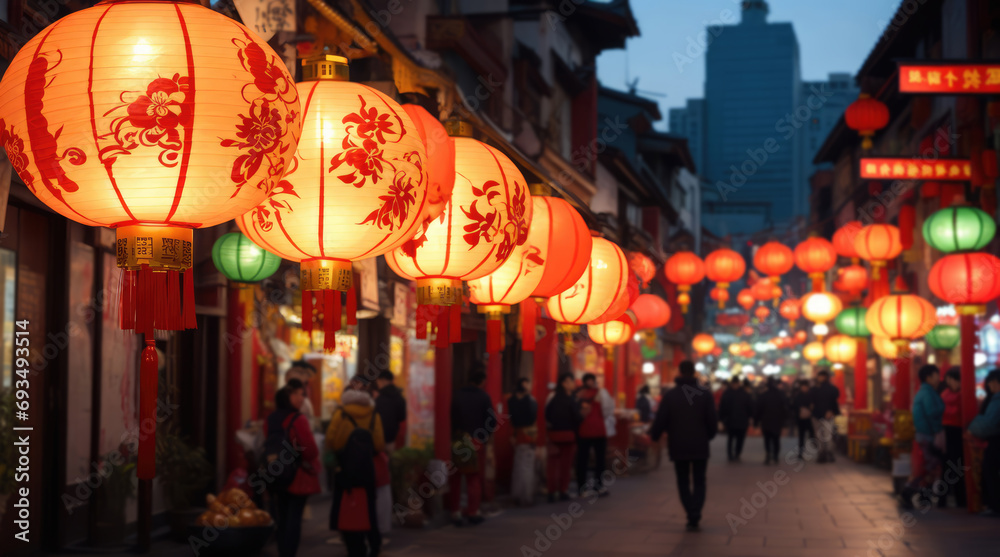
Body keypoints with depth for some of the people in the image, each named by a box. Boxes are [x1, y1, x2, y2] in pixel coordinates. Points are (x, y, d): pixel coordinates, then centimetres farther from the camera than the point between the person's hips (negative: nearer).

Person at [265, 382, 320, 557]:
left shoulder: (270, 419, 4)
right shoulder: (298, 419, -17)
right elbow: (310, 449, -19)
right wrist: (313, 462, 1)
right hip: (298, 476, -7)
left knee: (281, 516, 14)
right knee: (294, 516, -2)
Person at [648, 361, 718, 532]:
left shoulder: (670, 395, -5)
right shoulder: (705, 394, -3)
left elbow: (660, 420, -6)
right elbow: (712, 421, -2)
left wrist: (653, 435, 13)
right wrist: (709, 435, 18)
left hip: (678, 447, 0)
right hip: (700, 447, 0)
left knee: (683, 482, 12)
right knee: (699, 482, 10)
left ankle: (692, 515, -2)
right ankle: (695, 516, -9)